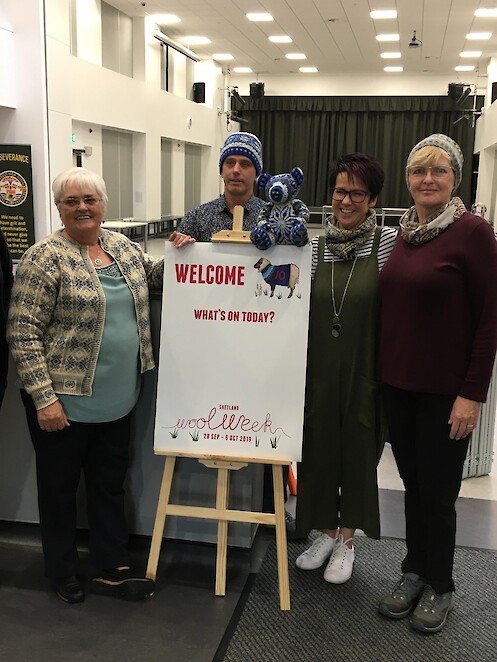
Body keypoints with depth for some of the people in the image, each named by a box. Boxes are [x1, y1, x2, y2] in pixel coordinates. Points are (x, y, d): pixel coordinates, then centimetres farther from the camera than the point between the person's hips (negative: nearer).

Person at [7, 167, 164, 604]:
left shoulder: (122, 245, 7)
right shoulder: (46, 258, -12)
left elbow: (150, 278, 26)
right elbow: (23, 332, -15)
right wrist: (43, 397, -20)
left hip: (116, 399, 6)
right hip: (63, 401, -5)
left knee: (110, 485, 15)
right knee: (60, 486, 12)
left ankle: (112, 570, 30)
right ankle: (62, 572, 32)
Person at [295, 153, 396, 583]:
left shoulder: (389, 243, -7)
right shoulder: (317, 246, 4)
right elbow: (302, 309, 9)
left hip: (364, 370, -3)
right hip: (320, 368, 3)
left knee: (357, 451, 10)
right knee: (319, 447, 12)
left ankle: (346, 540, 30)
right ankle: (326, 532, 34)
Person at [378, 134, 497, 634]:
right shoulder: (404, 232, 8)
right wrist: (380, 372, 10)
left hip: (445, 389, -5)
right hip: (398, 383, 6)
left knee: (437, 489, 6)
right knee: (412, 481, 16)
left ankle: (439, 586, 27)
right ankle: (414, 571, 33)